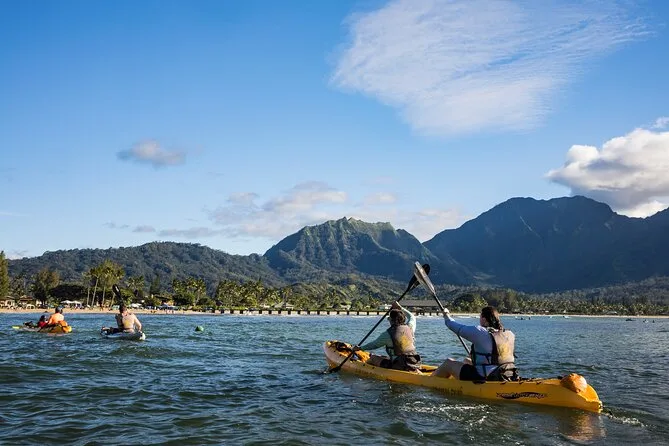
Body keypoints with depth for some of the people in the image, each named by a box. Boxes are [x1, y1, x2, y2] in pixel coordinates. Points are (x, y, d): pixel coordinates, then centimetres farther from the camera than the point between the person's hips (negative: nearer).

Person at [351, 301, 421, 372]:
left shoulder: (387, 334, -11)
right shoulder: (409, 328, 1)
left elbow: (374, 344, 3)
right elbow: (412, 317, 25)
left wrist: (359, 348, 19)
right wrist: (400, 307, 31)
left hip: (398, 367, -6)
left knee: (373, 358, 14)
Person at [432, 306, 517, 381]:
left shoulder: (479, 332, -17)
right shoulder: (510, 335, 3)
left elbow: (458, 328, -4)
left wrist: (446, 315, 17)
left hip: (483, 379, -8)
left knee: (449, 363, 12)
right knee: (467, 361, 31)